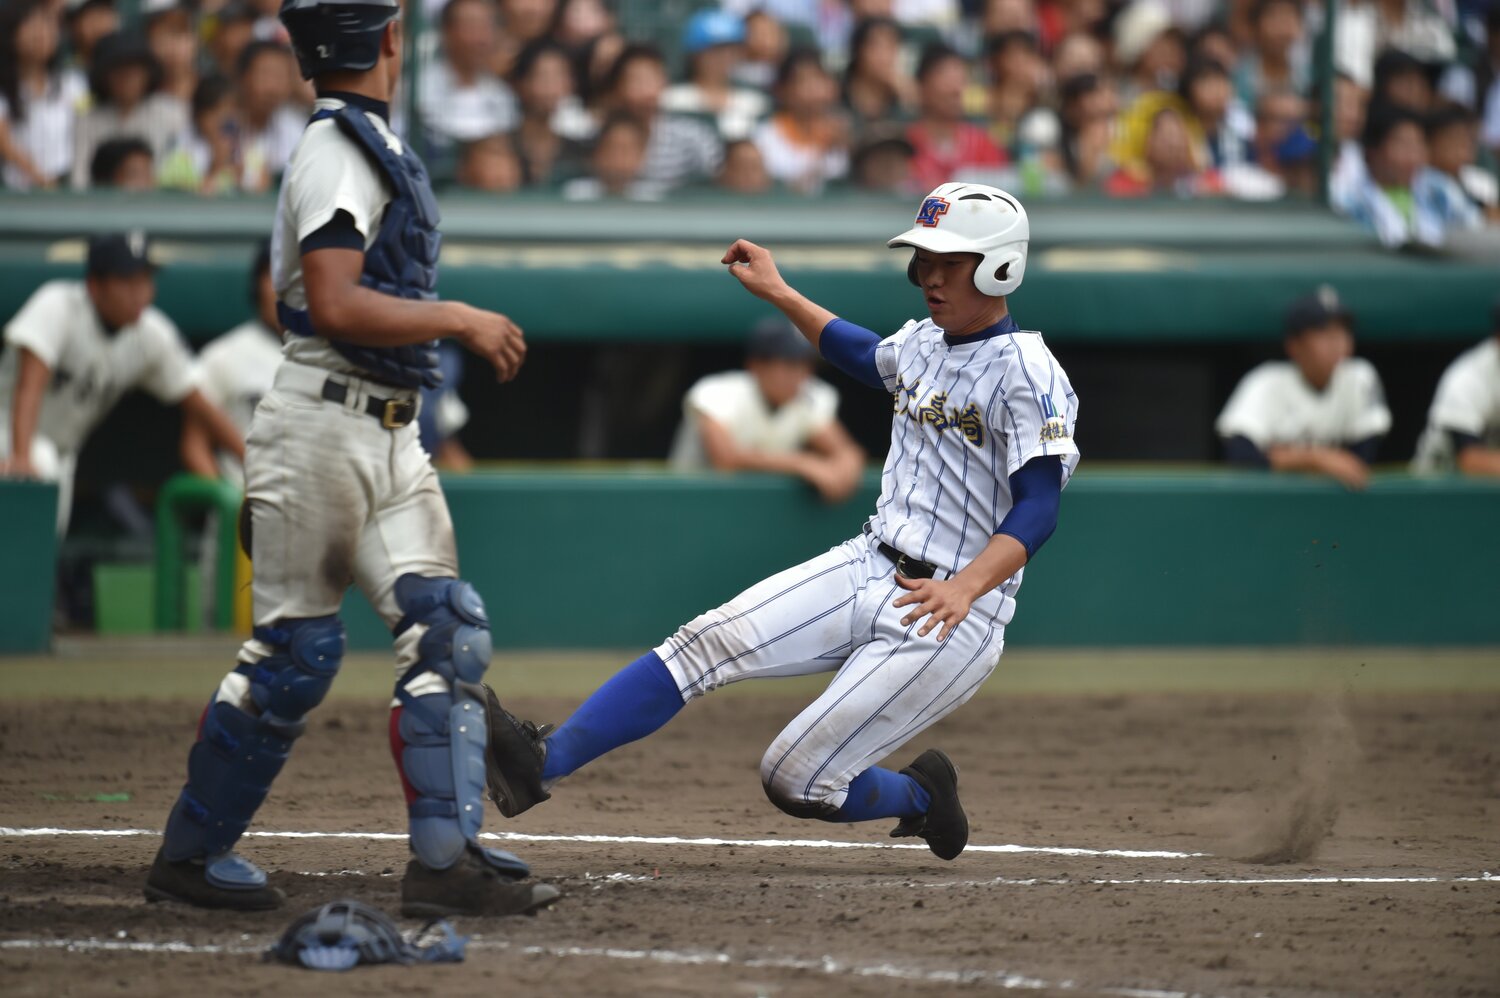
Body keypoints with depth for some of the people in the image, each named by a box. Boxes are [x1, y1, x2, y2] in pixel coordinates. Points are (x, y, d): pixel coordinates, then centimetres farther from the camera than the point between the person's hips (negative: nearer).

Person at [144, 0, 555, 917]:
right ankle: (190, 854, 9)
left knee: (448, 628, -1)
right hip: (324, 424, -9)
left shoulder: (376, 145, 16)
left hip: (392, 437, 9)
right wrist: (460, 320, -16)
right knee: (294, 651, -2)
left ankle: (445, 857, -2)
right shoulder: (338, 149, -13)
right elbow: (334, 307, -22)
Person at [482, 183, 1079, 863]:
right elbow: (867, 356, 39)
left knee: (796, 781, -10)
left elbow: (1038, 509, -23)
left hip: (955, 612, -8)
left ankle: (920, 797, 19)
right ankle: (544, 763, -21)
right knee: (708, 642, -13)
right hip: (867, 570, 8)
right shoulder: (923, 342, 13)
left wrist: (963, 588, -38)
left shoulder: (1026, 371, -13)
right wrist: (779, 292, 37)